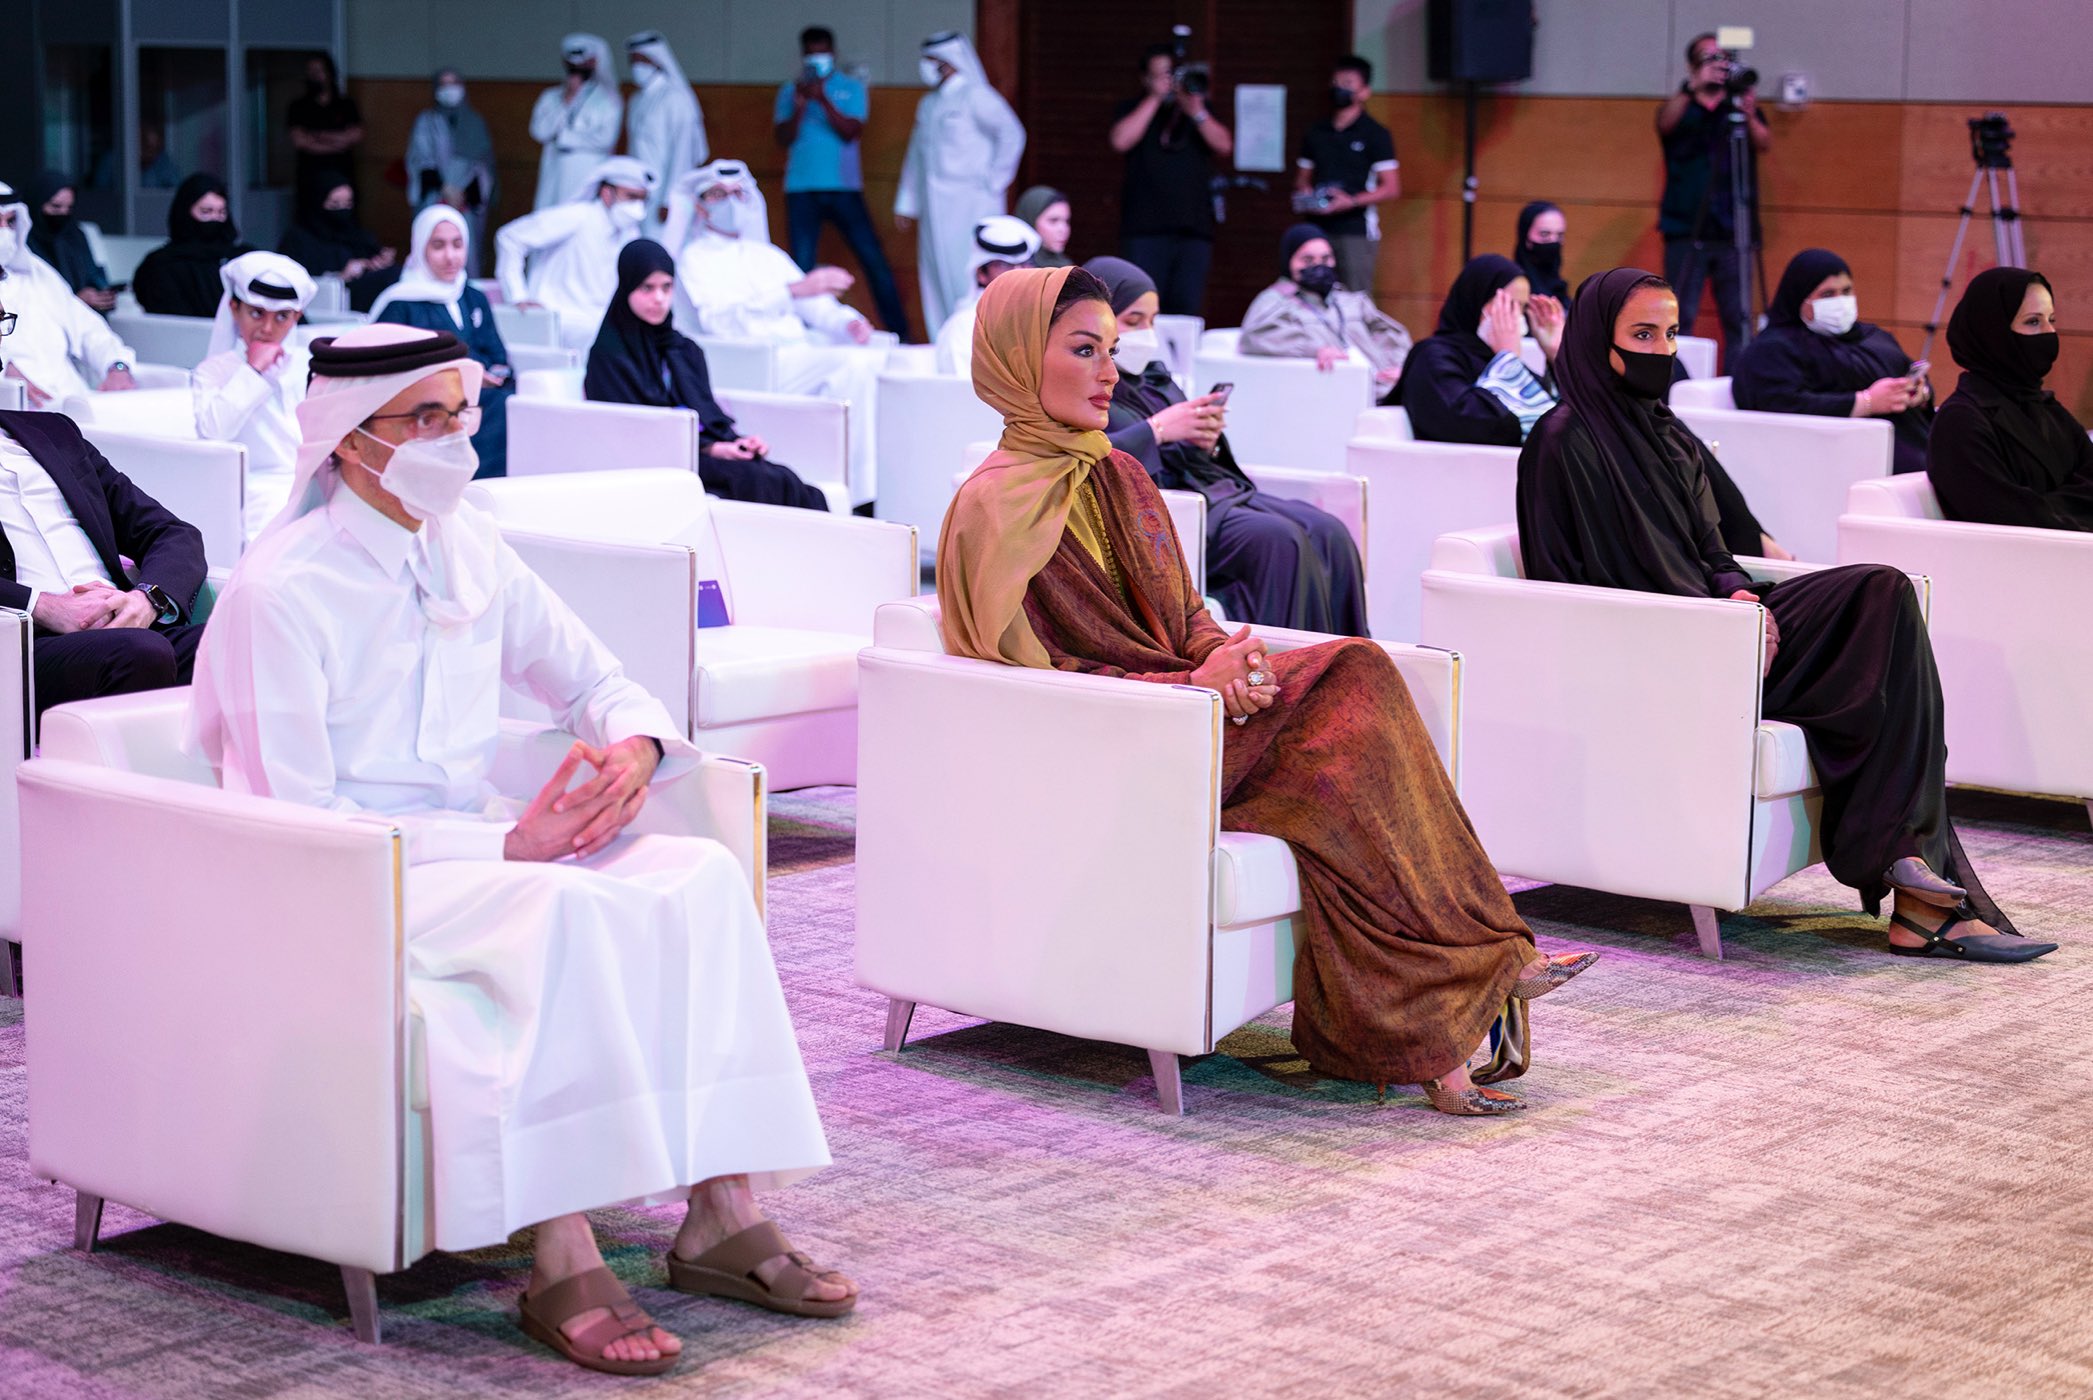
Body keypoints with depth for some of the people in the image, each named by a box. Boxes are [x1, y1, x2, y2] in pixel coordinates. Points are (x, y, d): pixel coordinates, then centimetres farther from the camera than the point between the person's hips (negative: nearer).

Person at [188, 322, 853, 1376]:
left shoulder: (471, 552, 8)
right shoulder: (280, 593, -12)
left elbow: (600, 683, 18)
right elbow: (296, 821, -16)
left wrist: (636, 746, -8)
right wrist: (508, 844, -22)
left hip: (481, 847, 7)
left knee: (701, 874, -20)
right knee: (565, 909, -35)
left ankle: (722, 1217, -24)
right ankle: (562, 1266, -35)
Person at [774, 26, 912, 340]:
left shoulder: (851, 88, 6)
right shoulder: (790, 90, 10)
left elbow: (852, 132, -8)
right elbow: (783, 138, 0)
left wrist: (823, 100, -18)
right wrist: (799, 107, -15)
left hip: (844, 188, -1)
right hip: (801, 190, 1)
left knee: (874, 260, -5)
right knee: (802, 266, -1)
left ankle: (900, 331, 0)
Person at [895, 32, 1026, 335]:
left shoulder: (976, 96, -5)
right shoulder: (928, 104, 18)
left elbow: (1012, 134, -14)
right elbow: (916, 155, 22)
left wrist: (992, 181, -13)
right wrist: (906, 204, 18)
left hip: (970, 205, -8)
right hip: (935, 207, 8)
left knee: (968, 277, -11)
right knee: (937, 276, 6)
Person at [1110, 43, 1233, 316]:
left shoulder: (1201, 111, 19)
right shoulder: (1132, 109, 14)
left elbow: (1225, 147, 4)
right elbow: (1121, 140, -7)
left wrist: (1196, 112, -9)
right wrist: (1155, 98, -5)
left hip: (1194, 229, 2)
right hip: (1146, 229, -2)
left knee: (1188, 308, -4)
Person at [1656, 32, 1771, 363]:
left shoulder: (1742, 106, 14)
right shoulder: (1682, 108, 11)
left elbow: (1764, 144, -3)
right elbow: (1665, 122, -13)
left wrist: (1749, 116, -22)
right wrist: (1693, 87, -28)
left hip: (1733, 232, 1)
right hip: (1686, 230, -1)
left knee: (1738, 317, -5)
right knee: (1680, 316, -6)